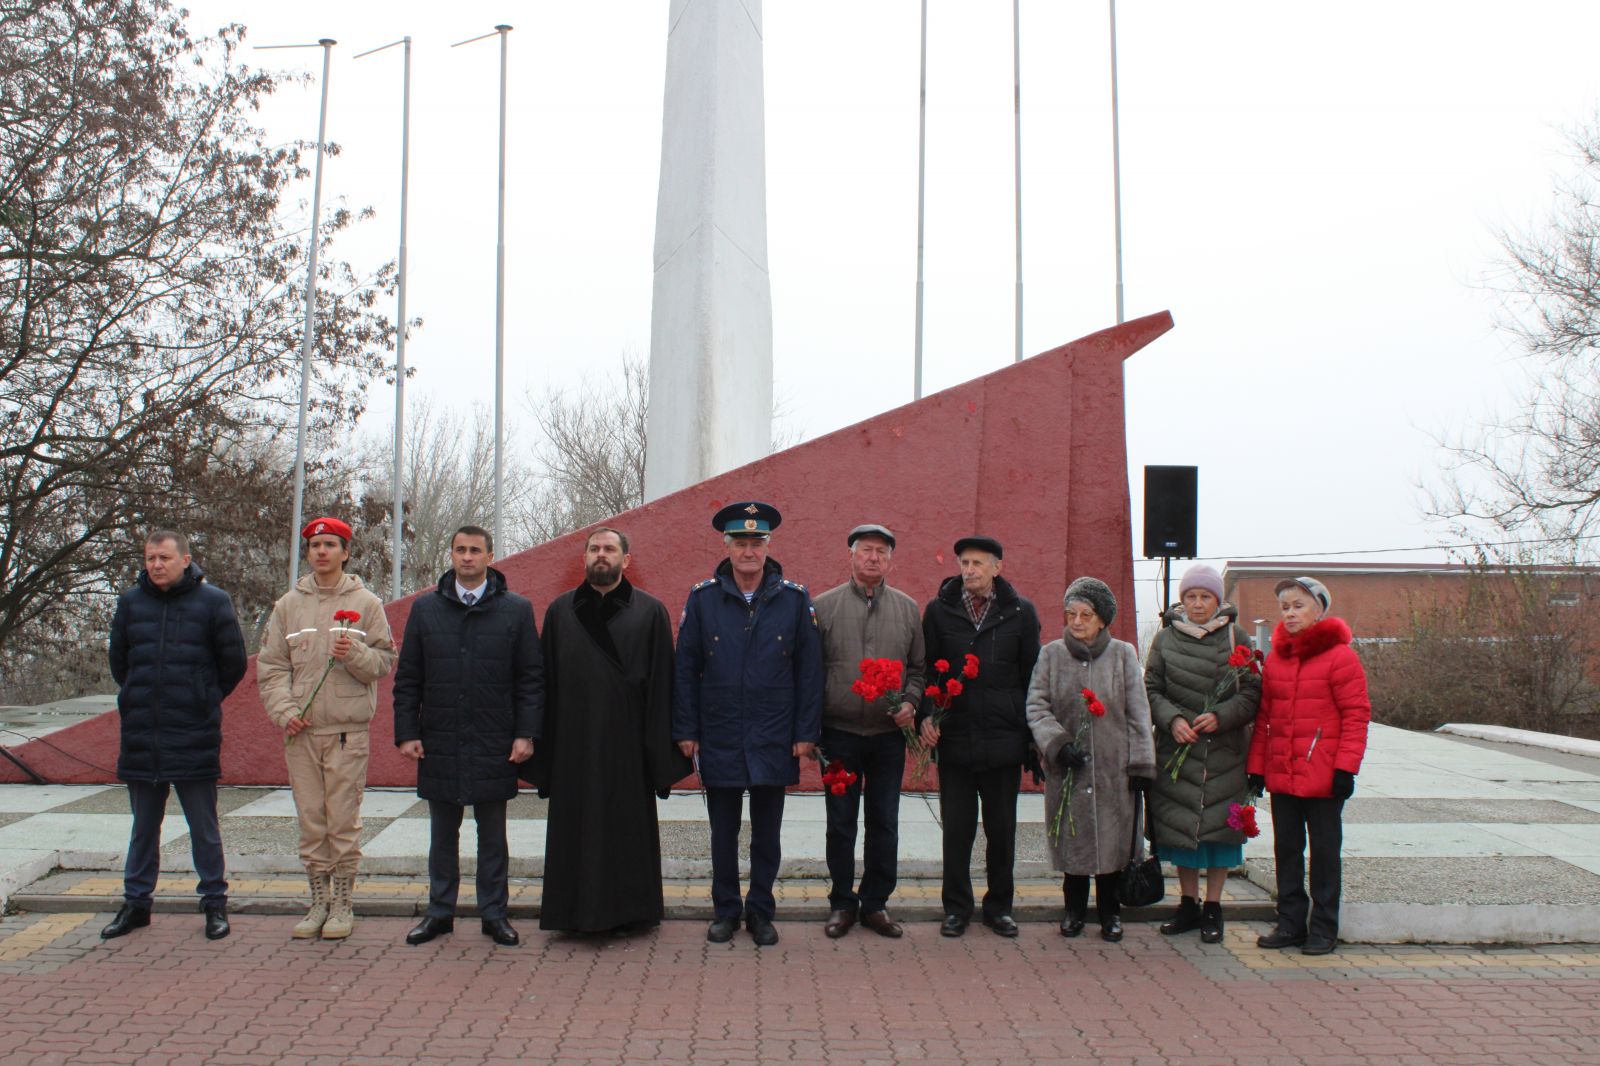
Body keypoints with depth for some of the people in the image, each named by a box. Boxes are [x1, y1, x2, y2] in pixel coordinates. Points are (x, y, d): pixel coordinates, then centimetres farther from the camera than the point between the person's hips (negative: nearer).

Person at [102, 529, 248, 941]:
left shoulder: (213, 601, -4)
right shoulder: (130, 602, 5)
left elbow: (233, 662, 3)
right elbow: (118, 661, 17)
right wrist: (141, 700, 16)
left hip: (194, 737, -3)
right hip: (141, 736, 3)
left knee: (204, 827, 5)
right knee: (143, 826, 14)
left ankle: (215, 903, 14)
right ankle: (136, 903, 25)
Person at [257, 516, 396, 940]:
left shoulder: (366, 603, 4)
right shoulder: (288, 604, 10)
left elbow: (384, 660, 2)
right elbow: (270, 666, 8)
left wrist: (355, 655, -17)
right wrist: (284, 710, -5)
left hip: (348, 730, -2)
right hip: (300, 730, 2)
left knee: (343, 820, 0)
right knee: (310, 821, 7)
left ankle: (342, 905, 12)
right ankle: (319, 902, 19)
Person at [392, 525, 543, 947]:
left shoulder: (516, 610, 1)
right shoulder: (426, 609, 6)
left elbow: (531, 678, 0)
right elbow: (407, 679, 7)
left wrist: (526, 733, -7)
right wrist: (406, 732, 0)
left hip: (493, 745, -2)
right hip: (439, 743, 2)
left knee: (492, 833, 9)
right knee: (443, 833, 12)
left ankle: (494, 913, 19)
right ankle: (439, 912, 24)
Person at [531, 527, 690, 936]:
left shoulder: (650, 612, 2)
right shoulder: (561, 611, 8)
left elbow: (661, 683, -1)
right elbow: (547, 681, 8)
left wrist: (659, 745, -6)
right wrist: (543, 742, 3)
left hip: (626, 741, -2)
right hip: (573, 743, 2)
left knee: (627, 825, 5)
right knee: (576, 826, 6)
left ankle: (626, 912, 17)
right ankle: (578, 910, 19)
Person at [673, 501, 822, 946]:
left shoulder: (795, 599, -1)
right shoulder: (702, 598, 0)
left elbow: (809, 671, 1)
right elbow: (685, 670, 2)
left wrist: (806, 732, -3)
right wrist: (685, 730, -1)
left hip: (773, 741, 0)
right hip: (719, 739, 0)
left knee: (767, 834, 10)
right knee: (723, 832, 11)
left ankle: (761, 911, 25)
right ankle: (725, 910, 26)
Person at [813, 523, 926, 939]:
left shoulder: (907, 608, 6)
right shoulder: (824, 605, 0)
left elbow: (919, 667, 11)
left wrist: (910, 703, -7)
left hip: (889, 734, 2)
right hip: (839, 733, -2)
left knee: (885, 823, 8)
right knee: (840, 823, 7)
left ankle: (876, 903, 21)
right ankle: (842, 903, 20)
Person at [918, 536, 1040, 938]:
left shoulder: (1021, 613, 3)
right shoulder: (939, 611, 3)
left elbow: (1031, 676, 6)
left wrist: (1033, 733, 4)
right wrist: (926, 715, -8)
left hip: (1004, 741, 0)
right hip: (954, 739, 0)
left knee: (1002, 829, 10)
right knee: (957, 829, 7)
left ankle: (999, 906, 25)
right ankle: (957, 907, 20)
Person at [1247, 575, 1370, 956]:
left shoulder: (1339, 656, -9)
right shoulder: (1275, 658, 8)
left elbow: (1356, 715, -10)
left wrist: (1345, 768, -15)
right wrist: (1256, 766, 8)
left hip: (1322, 775, -6)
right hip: (1281, 775, 6)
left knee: (1324, 850, 7)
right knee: (1286, 849, 12)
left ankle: (1323, 928, 17)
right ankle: (1290, 923, 23)